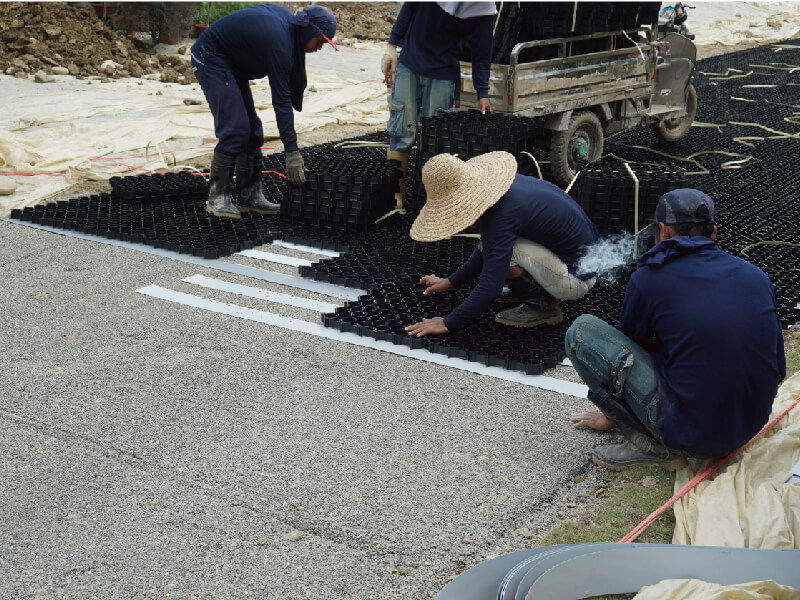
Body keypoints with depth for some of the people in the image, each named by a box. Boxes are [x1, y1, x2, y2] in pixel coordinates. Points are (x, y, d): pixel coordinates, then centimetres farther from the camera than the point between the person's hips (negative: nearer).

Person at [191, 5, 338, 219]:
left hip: (231, 62, 10)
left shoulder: (287, 18, -2)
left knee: (251, 128, 5)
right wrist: (292, 152, -29)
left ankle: (249, 195, 8)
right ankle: (217, 197, -11)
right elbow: (281, 101, -29)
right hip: (210, 58, -10)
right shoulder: (280, 43, -28)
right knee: (235, 128, -18)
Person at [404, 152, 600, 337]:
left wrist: (448, 323, -18)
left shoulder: (501, 214, -27)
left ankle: (542, 305, -5)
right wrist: (451, 282, 20)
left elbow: (490, 285, -27)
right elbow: (488, 248, 17)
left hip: (577, 279, -9)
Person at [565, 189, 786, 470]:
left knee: (582, 331, -1)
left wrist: (611, 417, 27)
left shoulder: (648, 279, -7)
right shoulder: (757, 277, 5)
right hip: (751, 426, 6)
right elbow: (778, 369, 13)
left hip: (688, 433, -6)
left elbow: (629, 345, 8)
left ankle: (650, 444, -1)